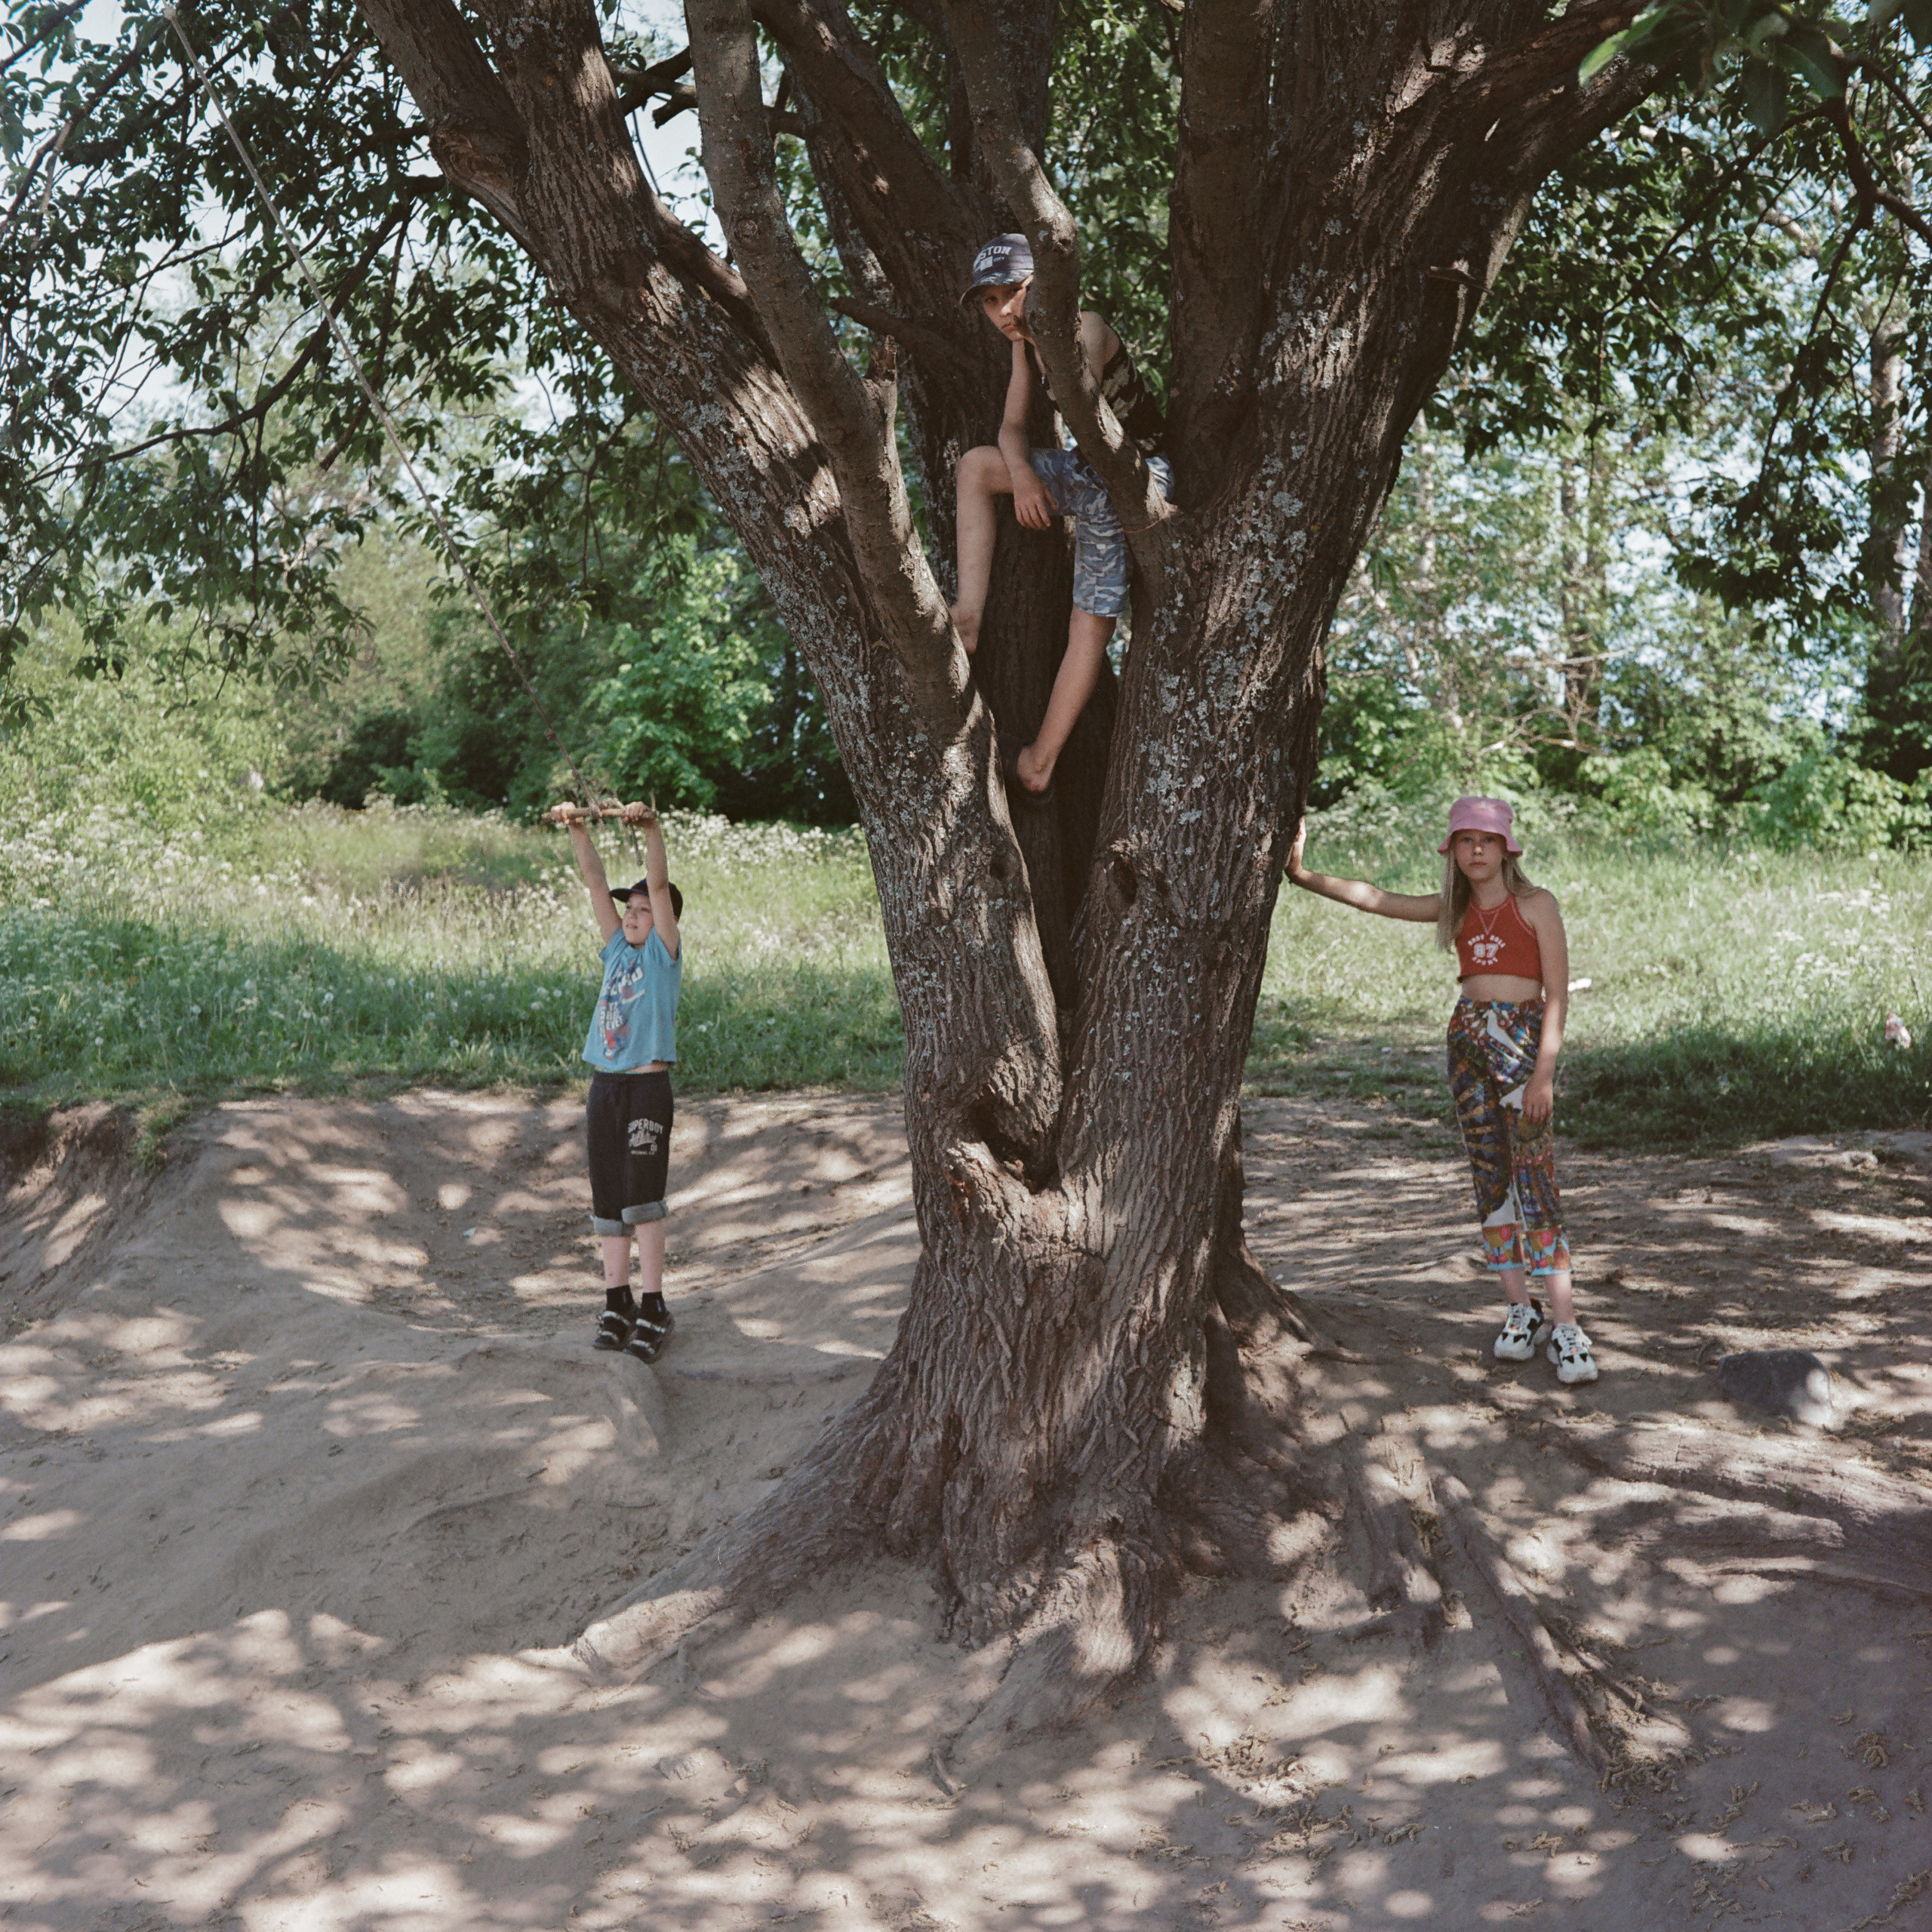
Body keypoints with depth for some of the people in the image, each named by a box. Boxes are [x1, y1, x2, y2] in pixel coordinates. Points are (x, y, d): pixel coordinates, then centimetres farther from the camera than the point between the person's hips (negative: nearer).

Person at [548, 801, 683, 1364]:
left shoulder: (664, 955, -1)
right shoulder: (617, 949, 13)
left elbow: (660, 885, -13)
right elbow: (596, 882, 8)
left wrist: (651, 830, -24)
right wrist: (577, 831, -1)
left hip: (648, 1088, -6)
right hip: (605, 1086, 6)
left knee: (642, 1198, -10)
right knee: (609, 1201, 9)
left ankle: (653, 1308, -7)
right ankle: (617, 1303, 17)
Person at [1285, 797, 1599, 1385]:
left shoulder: (1535, 905, -3)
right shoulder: (1453, 909, 11)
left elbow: (1557, 993, -6)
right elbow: (1374, 899, 9)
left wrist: (1544, 1071, -14)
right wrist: (1306, 877, -2)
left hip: (1523, 1038, -5)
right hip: (1467, 1040, 5)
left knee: (1534, 1176, -12)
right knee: (1490, 1176, 4)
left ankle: (1565, 1325, -14)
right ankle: (1521, 1310, 10)